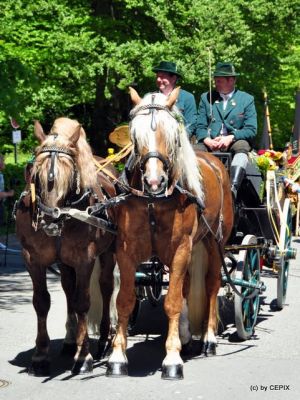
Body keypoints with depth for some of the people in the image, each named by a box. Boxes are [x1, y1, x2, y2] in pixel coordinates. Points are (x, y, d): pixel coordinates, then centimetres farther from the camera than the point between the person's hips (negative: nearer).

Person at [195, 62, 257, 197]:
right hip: (210, 143, 2)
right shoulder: (206, 98, 17)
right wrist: (207, 140, -14)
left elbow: (251, 130, 0)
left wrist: (230, 138, -17)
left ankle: (233, 187, -51)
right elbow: (200, 127, 9)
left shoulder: (247, 99, 9)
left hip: (234, 142, -2)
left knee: (242, 146, -36)